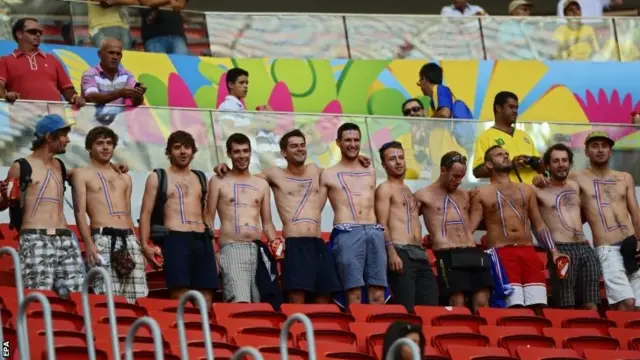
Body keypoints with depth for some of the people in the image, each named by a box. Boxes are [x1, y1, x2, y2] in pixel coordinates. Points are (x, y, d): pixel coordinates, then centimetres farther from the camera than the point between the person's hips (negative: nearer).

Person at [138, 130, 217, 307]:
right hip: (175, 240, -4)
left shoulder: (201, 178, 22)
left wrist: (213, 246, 13)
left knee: (206, 300, -4)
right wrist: (145, 245, -11)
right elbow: (146, 214, 3)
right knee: (180, 298, -15)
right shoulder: (157, 178, 9)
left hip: (202, 241, 4)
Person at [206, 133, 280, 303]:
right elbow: (209, 219, 6)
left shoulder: (262, 185, 20)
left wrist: (274, 241, 1)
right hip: (231, 249, -4)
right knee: (239, 304, -24)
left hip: (258, 250, 4)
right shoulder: (218, 182, 10)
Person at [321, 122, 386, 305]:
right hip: (347, 233, -4)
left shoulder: (370, 173, 23)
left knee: (378, 294, -5)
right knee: (354, 293, -12)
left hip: (374, 232, 4)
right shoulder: (328, 175, 11)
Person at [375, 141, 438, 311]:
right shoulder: (385, 189, 2)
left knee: (431, 306, 0)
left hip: (419, 254, 8)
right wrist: (391, 253, -21)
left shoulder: (409, 191, 27)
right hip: (400, 253, -8)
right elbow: (383, 225, -9)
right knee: (406, 309, -15)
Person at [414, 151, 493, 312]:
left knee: (482, 304, -6)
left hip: (473, 253, 5)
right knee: (458, 305, -14)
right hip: (448, 255, -5)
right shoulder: (423, 195, 8)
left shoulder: (465, 195, 24)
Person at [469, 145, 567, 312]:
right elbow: (469, 228, 3)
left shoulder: (526, 190, 22)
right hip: (501, 253, -4)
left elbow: (539, 225, 22)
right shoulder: (482, 194, 10)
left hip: (528, 251, 4)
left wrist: (553, 251, 10)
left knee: (538, 306, -7)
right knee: (514, 307, -19)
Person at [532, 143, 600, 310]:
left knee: (591, 305, -3)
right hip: (561, 249, -6)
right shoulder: (539, 190, 4)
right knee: (567, 307, -11)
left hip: (585, 248, 6)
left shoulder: (575, 187, 22)